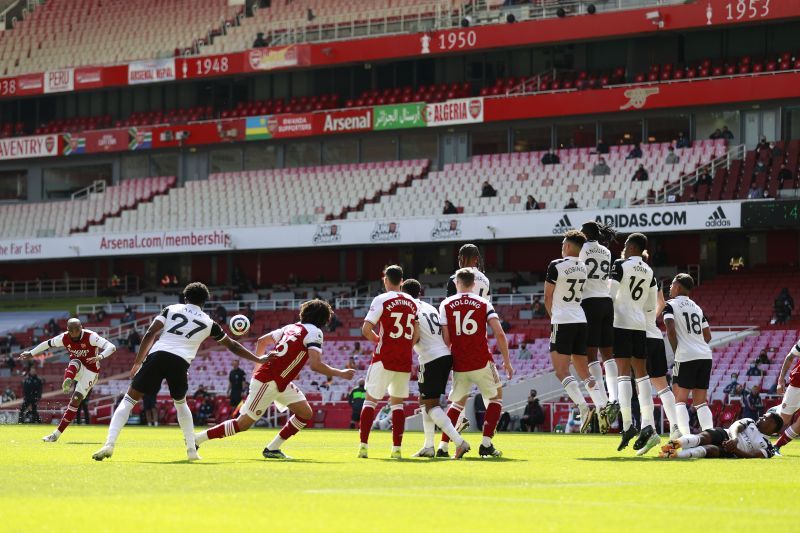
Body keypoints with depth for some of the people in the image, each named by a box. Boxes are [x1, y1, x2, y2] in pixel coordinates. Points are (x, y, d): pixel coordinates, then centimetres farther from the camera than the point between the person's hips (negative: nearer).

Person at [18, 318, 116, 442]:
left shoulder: (91, 337, -24)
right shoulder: (65, 338, -10)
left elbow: (111, 347, -34)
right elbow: (48, 344, 8)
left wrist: (100, 356, -53)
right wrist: (31, 353, 16)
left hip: (90, 372, -3)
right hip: (76, 370, 3)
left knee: (75, 401, -11)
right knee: (75, 363, -33)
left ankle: (57, 434, -6)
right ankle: (67, 383, -62)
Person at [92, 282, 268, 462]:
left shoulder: (171, 309, 20)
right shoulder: (208, 323, 22)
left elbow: (150, 334, 8)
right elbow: (232, 346, 32)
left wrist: (137, 363, 10)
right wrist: (258, 359, 44)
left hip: (157, 355, -1)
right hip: (180, 362, 1)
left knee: (129, 399, 4)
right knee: (180, 403, 30)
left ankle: (110, 444, -14)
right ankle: (191, 449, 24)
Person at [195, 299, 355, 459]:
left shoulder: (291, 327, 14)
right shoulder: (314, 332, -11)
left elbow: (261, 341, 19)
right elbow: (315, 365, -21)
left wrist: (259, 363, 27)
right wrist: (340, 374, -11)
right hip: (268, 382, -9)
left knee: (306, 413, 7)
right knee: (243, 424, -6)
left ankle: (272, 449, 11)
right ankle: (197, 439, 1)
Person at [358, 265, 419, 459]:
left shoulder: (381, 300, -6)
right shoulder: (412, 303, 9)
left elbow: (366, 330, -10)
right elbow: (416, 335, 9)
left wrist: (377, 339, 8)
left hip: (384, 359, -4)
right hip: (405, 361, 4)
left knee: (371, 399, 3)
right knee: (397, 402, 12)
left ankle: (363, 445, -5)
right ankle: (397, 448, 4)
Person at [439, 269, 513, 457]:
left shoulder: (446, 305, 4)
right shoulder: (484, 304, 3)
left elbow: (446, 340, -2)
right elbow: (499, 334, -6)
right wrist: (507, 361, 2)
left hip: (459, 365, 2)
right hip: (482, 362, -2)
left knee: (456, 403, 19)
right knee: (496, 397, 14)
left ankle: (443, 445, 10)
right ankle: (486, 444, 1)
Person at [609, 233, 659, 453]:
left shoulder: (620, 265, -6)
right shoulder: (649, 272, 12)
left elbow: (610, 295, -11)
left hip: (621, 322, -5)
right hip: (640, 325, 5)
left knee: (623, 371, -7)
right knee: (641, 373, 7)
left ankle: (627, 424, -16)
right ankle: (648, 425, 0)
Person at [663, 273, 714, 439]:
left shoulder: (671, 305, 0)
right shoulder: (697, 308, 19)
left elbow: (670, 329, -13)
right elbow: (708, 336, 19)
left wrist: (676, 351, -3)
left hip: (686, 357, -6)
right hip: (705, 356, 6)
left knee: (680, 399, 1)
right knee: (700, 401, 10)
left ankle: (685, 436, -14)